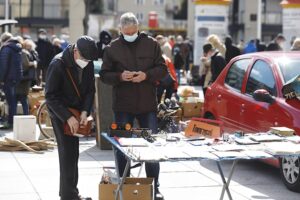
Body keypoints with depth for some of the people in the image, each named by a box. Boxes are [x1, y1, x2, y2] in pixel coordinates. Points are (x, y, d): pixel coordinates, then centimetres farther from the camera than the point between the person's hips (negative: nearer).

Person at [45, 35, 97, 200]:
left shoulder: (88, 64, -3)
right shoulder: (58, 64, -21)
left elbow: (90, 90, 3)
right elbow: (50, 96, -20)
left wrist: (85, 112, -13)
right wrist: (68, 117, -25)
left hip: (77, 111, 6)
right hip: (60, 113, -6)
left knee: (72, 152, 12)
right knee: (68, 152, -9)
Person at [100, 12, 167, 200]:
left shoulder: (151, 44, 0)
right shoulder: (112, 48, 0)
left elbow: (162, 69, 2)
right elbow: (104, 75, 2)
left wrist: (146, 75, -16)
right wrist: (120, 77, -18)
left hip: (148, 104, 0)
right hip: (123, 105, 0)